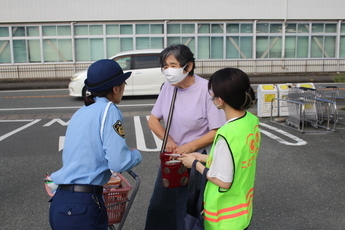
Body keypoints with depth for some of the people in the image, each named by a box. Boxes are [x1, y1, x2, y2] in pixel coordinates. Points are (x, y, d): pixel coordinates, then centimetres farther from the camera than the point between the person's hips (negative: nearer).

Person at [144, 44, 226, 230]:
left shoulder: (206, 90, -20)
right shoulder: (168, 86, -2)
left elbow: (218, 131, -19)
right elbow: (153, 120, 6)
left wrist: (189, 147, -21)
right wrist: (167, 139, -11)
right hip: (170, 160, 6)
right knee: (159, 208, 18)